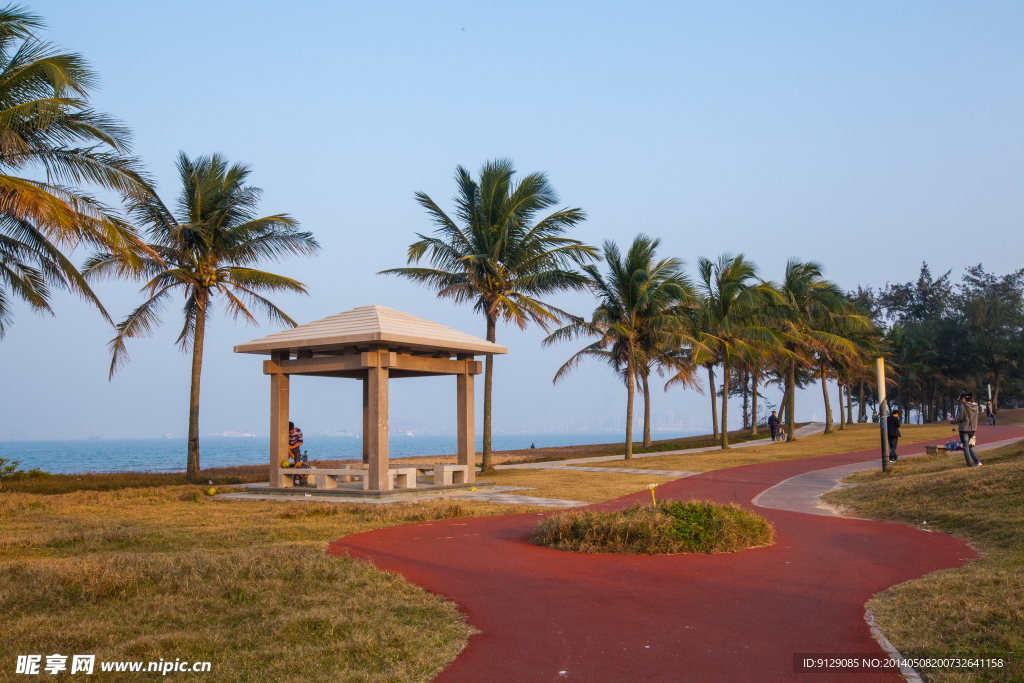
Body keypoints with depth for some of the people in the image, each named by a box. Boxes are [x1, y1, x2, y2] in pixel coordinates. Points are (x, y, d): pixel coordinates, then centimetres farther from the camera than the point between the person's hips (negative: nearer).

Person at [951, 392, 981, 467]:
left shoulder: (963, 407, -16)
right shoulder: (975, 406, 5)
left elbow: (959, 419, -13)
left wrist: (952, 421, 6)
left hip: (964, 429, -7)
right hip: (973, 429, 7)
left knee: (966, 448, 1)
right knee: (969, 447, 18)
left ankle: (970, 465, 1)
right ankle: (977, 462, 4)